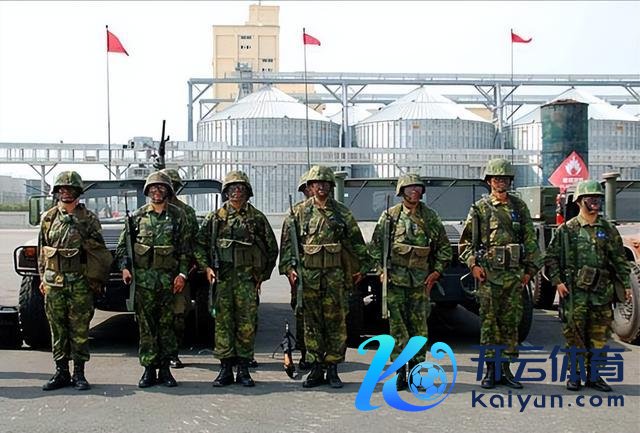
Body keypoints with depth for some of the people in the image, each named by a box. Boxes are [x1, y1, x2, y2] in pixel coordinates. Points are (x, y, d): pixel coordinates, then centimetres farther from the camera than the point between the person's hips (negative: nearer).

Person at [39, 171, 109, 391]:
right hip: (53, 282, 3)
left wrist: (97, 279, -2)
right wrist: (42, 277, 8)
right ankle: (61, 372, 17)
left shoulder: (89, 218, 0)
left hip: (80, 282, -3)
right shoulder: (48, 218, 9)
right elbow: (42, 250, 13)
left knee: (79, 329, 1)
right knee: (57, 329, 8)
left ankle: (79, 373, 10)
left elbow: (100, 250, 2)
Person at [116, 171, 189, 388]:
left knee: (166, 324, 5)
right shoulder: (138, 215, 6)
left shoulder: (178, 215, 5)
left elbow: (185, 248, 4)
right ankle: (149, 369, 9)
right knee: (146, 325, 2)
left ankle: (165, 369, 13)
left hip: (168, 278, 0)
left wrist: (182, 273, -4)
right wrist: (125, 267, -3)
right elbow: (123, 244, 9)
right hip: (142, 278, 0)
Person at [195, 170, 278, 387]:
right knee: (223, 322, 1)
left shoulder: (257, 218, 7)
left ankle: (243, 369, 8)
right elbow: (199, 244, 11)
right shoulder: (215, 217, 8)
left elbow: (272, 248, 12)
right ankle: (225, 368, 9)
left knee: (247, 322, 0)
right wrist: (206, 267, -1)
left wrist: (263, 274, 8)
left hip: (248, 277, 0)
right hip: (222, 276, 0)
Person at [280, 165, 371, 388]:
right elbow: (287, 242, 5)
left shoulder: (342, 212, 7)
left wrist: (363, 266, 5)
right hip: (307, 275, 0)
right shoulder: (299, 212, 6)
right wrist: (289, 268, -5)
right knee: (312, 324, 5)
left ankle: (332, 368, 11)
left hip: (334, 275, 0)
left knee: (335, 323, 1)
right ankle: (316, 369, 13)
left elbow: (356, 241, 10)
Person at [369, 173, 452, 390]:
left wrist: (437, 271, 4)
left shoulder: (430, 217, 8)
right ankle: (400, 373, 6)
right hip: (395, 279, -1)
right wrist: (381, 269, -3)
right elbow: (375, 245, 7)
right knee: (397, 326, -1)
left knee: (419, 326, 2)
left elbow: (445, 247, 13)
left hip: (420, 280, 1)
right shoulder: (389, 216, 4)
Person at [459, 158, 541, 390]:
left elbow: (531, 240, 12)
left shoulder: (519, 207, 11)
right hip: (488, 274, -3)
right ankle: (490, 370, 8)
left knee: (510, 322, 7)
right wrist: (473, 264, -9)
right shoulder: (480, 208, 3)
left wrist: (530, 268, 6)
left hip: (514, 274, 3)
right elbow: (466, 241, 4)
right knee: (489, 322, 0)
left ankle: (505, 368, 15)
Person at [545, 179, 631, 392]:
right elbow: (551, 258, 4)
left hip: (602, 293, 3)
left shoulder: (608, 230, 11)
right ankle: (575, 374, 11)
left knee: (599, 336, 6)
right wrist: (557, 281, -6)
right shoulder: (567, 229, 3)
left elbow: (619, 259, 13)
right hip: (574, 292, -3)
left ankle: (593, 375, 17)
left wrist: (625, 283, 5)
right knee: (574, 334, -1)